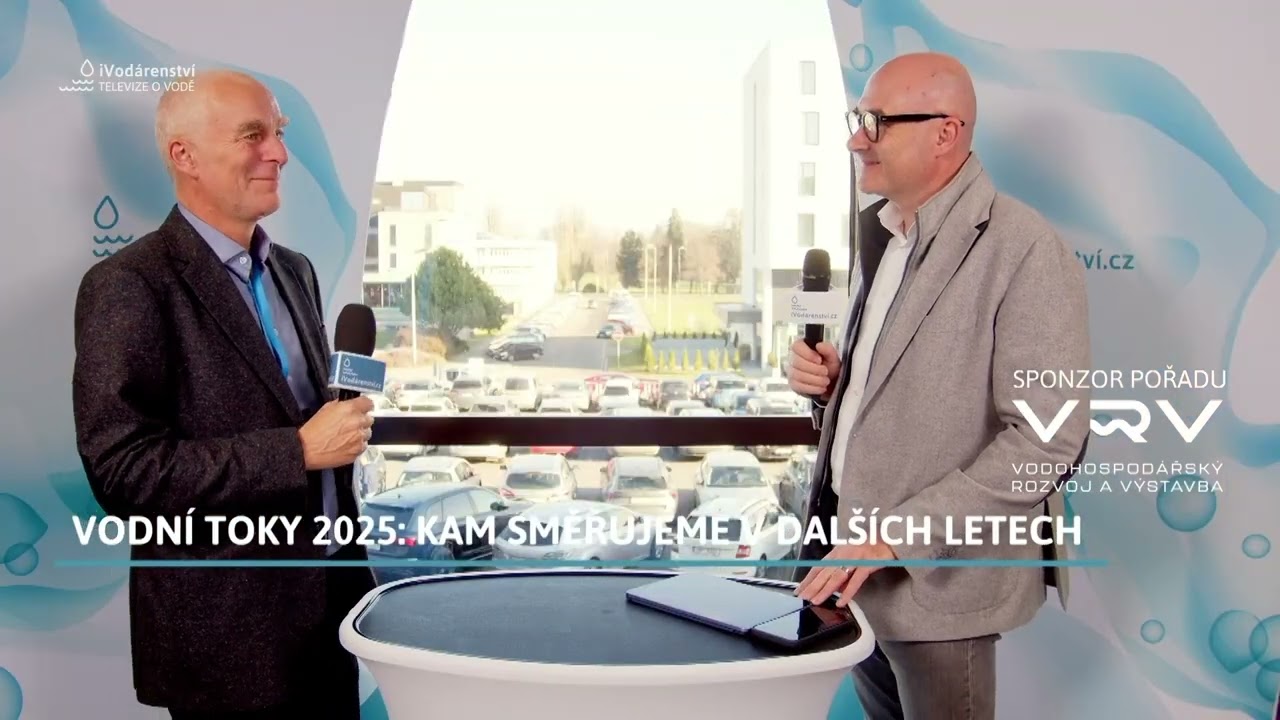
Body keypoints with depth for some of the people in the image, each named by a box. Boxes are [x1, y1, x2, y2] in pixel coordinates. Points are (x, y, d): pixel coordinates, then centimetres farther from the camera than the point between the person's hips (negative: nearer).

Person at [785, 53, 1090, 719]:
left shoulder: (1025, 252, -17)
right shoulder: (879, 230, 9)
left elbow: (1047, 439, -21)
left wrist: (897, 534, -23)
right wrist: (830, 378, -2)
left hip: (936, 573, -7)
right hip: (845, 539, 7)